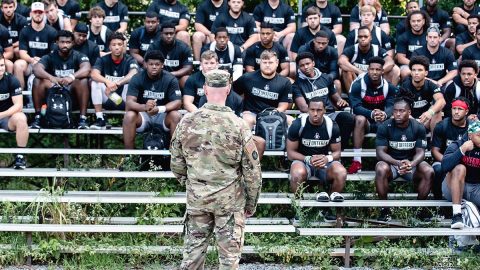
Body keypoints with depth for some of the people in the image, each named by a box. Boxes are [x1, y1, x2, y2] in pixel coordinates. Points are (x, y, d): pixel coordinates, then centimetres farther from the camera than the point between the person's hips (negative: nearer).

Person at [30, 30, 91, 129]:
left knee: (83, 81, -29)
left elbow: (86, 69, -22)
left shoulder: (78, 56, 0)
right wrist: (51, 78, -39)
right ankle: (37, 117, -19)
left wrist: (72, 77, -43)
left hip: (72, 92, -1)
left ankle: (83, 118, -28)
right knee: (37, 80, -23)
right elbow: (36, 69, -18)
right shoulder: (49, 57, 1)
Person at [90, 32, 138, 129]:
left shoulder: (129, 60, -4)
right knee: (95, 82, -23)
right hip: (107, 99, 2)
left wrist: (116, 83, -43)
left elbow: (133, 74, -26)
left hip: (124, 101, -2)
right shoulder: (103, 60, -1)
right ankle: (100, 119, -23)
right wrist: (108, 82, -41)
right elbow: (94, 74, -20)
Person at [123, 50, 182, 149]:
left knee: (176, 116, -31)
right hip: (143, 115, 0)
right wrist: (144, 107, -43)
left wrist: (160, 109, -37)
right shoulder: (137, 79, -10)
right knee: (129, 116, -31)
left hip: (162, 115, 0)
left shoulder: (170, 79, -10)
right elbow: (129, 103, -20)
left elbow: (177, 102, -16)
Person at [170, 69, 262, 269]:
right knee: (229, 253, 6)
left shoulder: (187, 122, -4)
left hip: (196, 198, 3)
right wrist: (251, 203, 5)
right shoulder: (237, 125, -12)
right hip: (230, 199, -3)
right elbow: (252, 170, -8)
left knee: (193, 251, 13)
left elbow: (176, 164, 4)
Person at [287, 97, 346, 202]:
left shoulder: (332, 126, -4)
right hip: (303, 160, -2)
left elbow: (337, 152, 4)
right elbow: (290, 152, -5)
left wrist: (328, 158, -21)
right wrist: (308, 159, -22)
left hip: (325, 161, 2)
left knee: (341, 173, -30)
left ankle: (334, 195, -2)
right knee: (298, 173, -39)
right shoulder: (298, 125, -10)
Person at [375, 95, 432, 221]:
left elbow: (420, 152, -8)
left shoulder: (418, 128, -6)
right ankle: (385, 208, -19)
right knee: (381, 169, -36)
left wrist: (411, 164, -32)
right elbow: (380, 152, -14)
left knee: (429, 172, -28)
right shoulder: (384, 127, -11)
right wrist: (397, 163, -33)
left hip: (412, 162, 1)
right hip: (390, 162, -1)